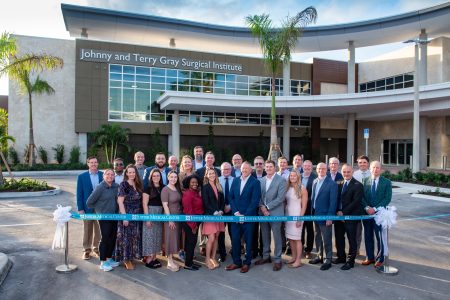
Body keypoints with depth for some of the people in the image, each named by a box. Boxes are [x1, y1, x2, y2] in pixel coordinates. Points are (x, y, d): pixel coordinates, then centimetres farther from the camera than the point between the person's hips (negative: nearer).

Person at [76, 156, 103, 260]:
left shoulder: (103, 175, 0)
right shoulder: (82, 176, -2)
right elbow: (79, 194, -2)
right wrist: (80, 209, -7)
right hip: (87, 207, -1)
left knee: (99, 229, 11)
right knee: (87, 230, 9)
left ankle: (97, 247, 26)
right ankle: (86, 249, 21)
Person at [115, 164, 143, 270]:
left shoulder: (138, 185, 8)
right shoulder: (123, 184, -10)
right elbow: (120, 202, -13)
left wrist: (141, 214, 5)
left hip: (137, 215, 6)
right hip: (127, 214, -6)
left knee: (135, 236, 12)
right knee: (126, 236, 1)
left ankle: (131, 256, 25)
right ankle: (126, 259, 14)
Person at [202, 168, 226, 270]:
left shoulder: (219, 187, 12)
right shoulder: (205, 187, -5)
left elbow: (222, 200, 10)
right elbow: (206, 203, -11)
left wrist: (221, 211, -5)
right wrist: (214, 212, -15)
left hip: (219, 215, 5)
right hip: (209, 215, -5)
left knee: (216, 238, 7)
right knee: (211, 238, -8)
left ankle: (213, 258, 18)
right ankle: (207, 259, 7)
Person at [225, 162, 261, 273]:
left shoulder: (255, 182, -5)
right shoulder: (235, 180, 9)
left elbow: (255, 201, -10)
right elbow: (231, 197, 6)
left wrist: (245, 215, -14)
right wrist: (236, 213, -6)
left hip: (248, 216, -3)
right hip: (235, 216, 4)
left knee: (248, 241, 7)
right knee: (235, 240, 6)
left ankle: (247, 263, 22)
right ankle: (236, 262, 21)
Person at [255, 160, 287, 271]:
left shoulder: (281, 180, -7)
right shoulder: (261, 180, 9)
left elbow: (280, 198, -14)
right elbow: (259, 196, 10)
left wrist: (267, 207, -15)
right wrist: (262, 206, -7)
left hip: (275, 213, -5)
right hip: (262, 212, 5)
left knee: (277, 237, 3)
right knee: (265, 236, 14)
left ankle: (277, 260, 14)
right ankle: (266, 256, 28)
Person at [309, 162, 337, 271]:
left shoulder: (332, 183, -11)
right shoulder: (315, 181, 9)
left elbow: (333, 202, -13)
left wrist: (330, 217, -16)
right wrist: (312, 212, 9)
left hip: (325, 216, -6)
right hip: (315, 215, 6)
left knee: (326, 240, 3)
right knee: (318, 238, 16)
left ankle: (328, 260, 15)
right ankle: (319, 256, 30)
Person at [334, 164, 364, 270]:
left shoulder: (357, 185, -8)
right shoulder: (339, 184, 10)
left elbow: (356, 202, -15)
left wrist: (343, 212, -16)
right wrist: (338, 211, -5)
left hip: (351, 216, -6)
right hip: (339, 216, 6)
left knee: (351, 239, 4)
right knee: (339, 237, 15)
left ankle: (350, 261, 15)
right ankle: (341, 257, 31)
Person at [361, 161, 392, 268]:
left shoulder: (386, 182, -1)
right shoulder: (365, 181, 5)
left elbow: (387, 198, -8)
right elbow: (362, 197, 3)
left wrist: (375, 208, -15)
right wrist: (367, 207, -13)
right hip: (366, 213, 3)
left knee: (380, 237, 5)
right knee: (368, 237, 11)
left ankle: (380, 259, 20)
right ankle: (369, 258, 24)